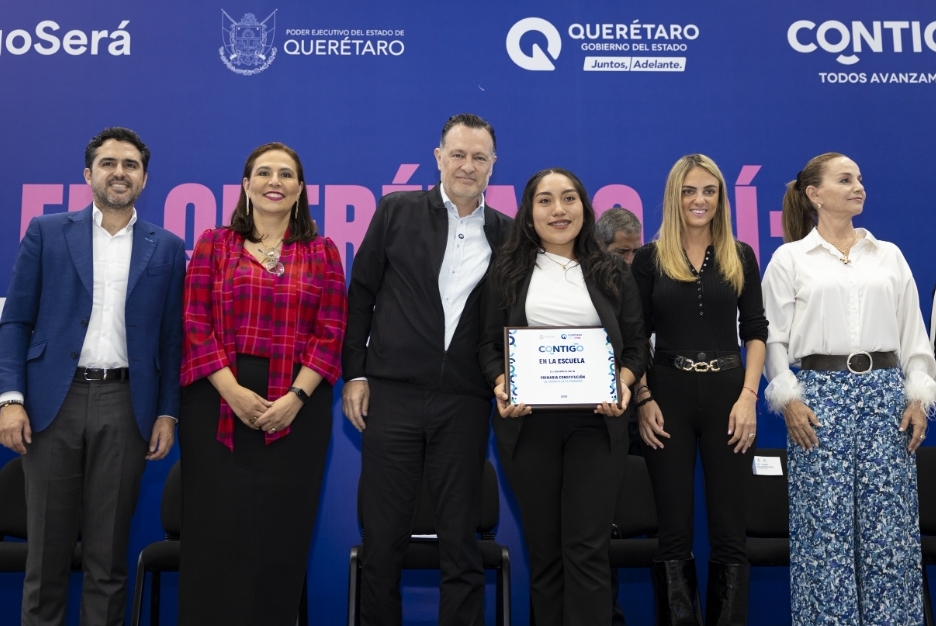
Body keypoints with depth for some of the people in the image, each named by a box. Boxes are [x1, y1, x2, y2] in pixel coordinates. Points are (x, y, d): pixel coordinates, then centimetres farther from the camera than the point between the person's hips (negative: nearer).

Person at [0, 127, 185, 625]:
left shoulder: (167, 248, 8)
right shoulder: (46, 233, 7)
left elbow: (172, 337, 7)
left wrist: (167, 412, 1)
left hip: (125, 406, 0)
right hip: (53, 401, 0)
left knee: (108, 551, 7)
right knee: (48, 546, 8)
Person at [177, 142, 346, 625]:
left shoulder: (322, 253, 8)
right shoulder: (214, 244, 7)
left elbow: (331, 334, 1)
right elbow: (196, 327, 0)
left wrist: (296, 396, -11)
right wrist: (233, 391, -12)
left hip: (297, 408, 0)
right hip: (218, 403, 0)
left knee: (281, 531, 6)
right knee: (216, 530, 3)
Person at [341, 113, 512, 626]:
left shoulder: (505, 234, 6)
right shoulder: (396, 212, 3)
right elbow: (360, 295, 4)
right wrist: (354, 374, 0)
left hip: (465, 404, 1)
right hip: (392, 395, 0)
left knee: (461, 541, 9)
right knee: (382, 538, 8)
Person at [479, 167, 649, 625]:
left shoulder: (612, 274, 9)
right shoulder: (507, 272, 8)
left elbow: (637, 345, 9)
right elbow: (489, 345, 6)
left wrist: (623, 384, -10)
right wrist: (502, 385, -12)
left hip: (596, 421, 0)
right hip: (528, 422, 1)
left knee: (587, 547, -4)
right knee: (543, 545, 8)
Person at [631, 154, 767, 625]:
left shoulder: (740, 256, 8)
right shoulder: (650, 257, 3)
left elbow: (755, 332, 6)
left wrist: (748, 396, -5)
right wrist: (643, 399, -7)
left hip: (726, 393, 1)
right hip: (668, 395, -1)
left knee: (728, 526, 5)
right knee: (674, 528, 5)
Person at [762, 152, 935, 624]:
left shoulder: (889, 255, 13)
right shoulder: (789, 258, 4)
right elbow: (774, 336, 0)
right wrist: (788, 399, -9)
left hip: (884, 392, 3)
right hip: (820, 394, -3)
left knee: (890, 523, 4)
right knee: (826, 524, 0)